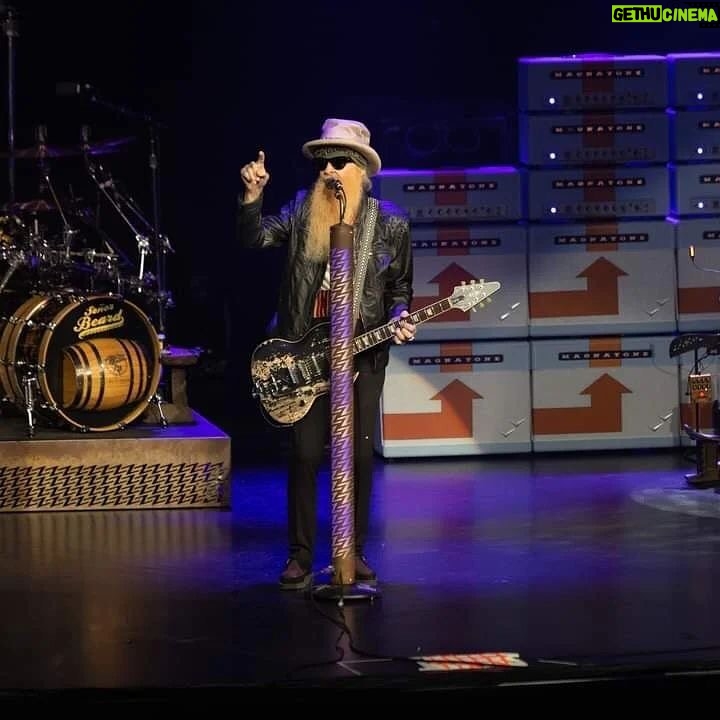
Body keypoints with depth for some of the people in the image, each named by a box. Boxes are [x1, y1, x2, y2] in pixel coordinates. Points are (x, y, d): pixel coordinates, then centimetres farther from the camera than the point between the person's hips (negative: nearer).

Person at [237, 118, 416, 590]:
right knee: (305, 454, -2)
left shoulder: (391, 224, 3)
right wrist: (253, 194, -21)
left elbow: (400, 288, 10)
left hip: (363, 354, 0)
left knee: (359, 455, 3)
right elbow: (256, 238, -7)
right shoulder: (303, 210, 5)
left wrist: (400, 320, -8)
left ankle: (354, 553, 16)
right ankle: (301, 556, 8)